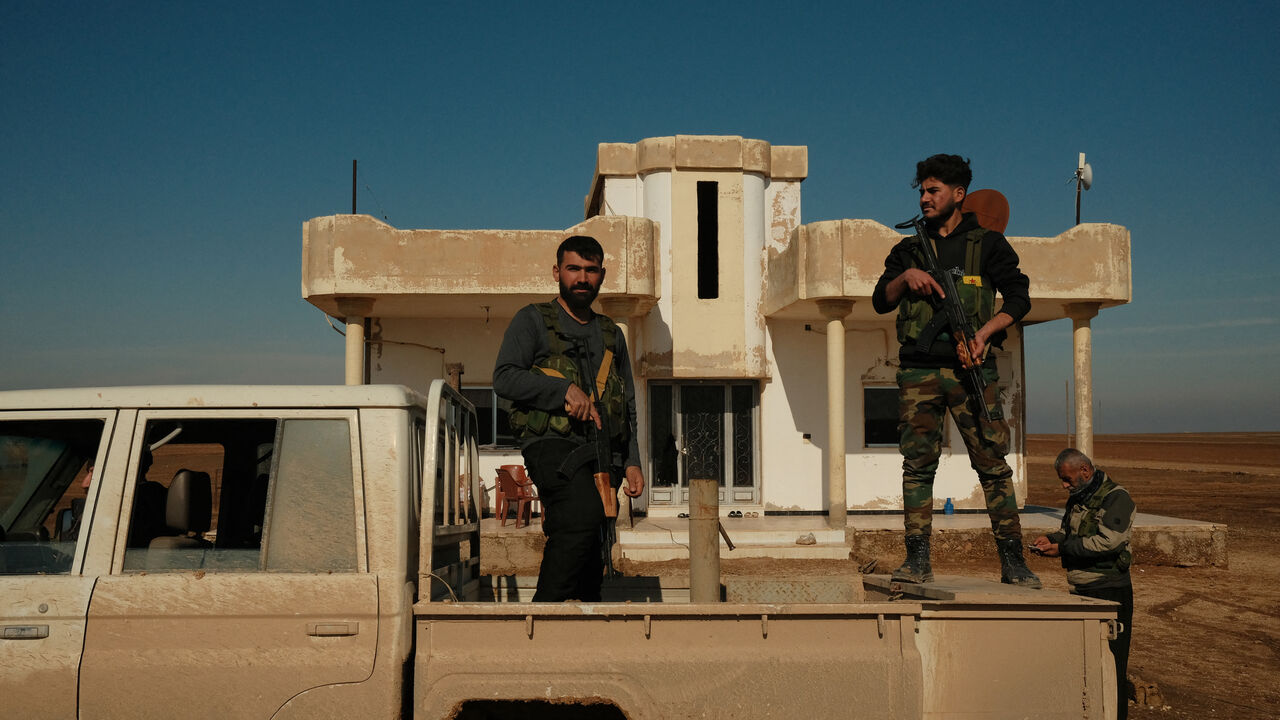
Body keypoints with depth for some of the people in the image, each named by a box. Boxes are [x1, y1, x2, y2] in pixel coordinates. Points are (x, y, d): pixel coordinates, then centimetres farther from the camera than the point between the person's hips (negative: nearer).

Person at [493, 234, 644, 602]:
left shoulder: (611, 334, 25)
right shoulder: (532, 320, 10)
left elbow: (628, 406, 28)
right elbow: (504, 378, -4)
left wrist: (633, 462, 16)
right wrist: (565, 388, -14)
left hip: (602, 452, 5)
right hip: (552, 444, -5)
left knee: (591, 554, 0)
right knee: (585, 513, -30)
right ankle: (547, 605, -22)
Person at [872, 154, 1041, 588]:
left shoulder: (987, 243, 11)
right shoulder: (909, 249, 18)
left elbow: (1018, 297, 5)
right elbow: (880, 302, 13)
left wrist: (985, 331, -11)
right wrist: (905, 277, -6)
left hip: (971, 369, -2)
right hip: (918, 371, 2)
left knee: (993, 465, -3)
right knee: (918, 465, -1)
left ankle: (1013, 562, 3)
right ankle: (917, 561, 3)